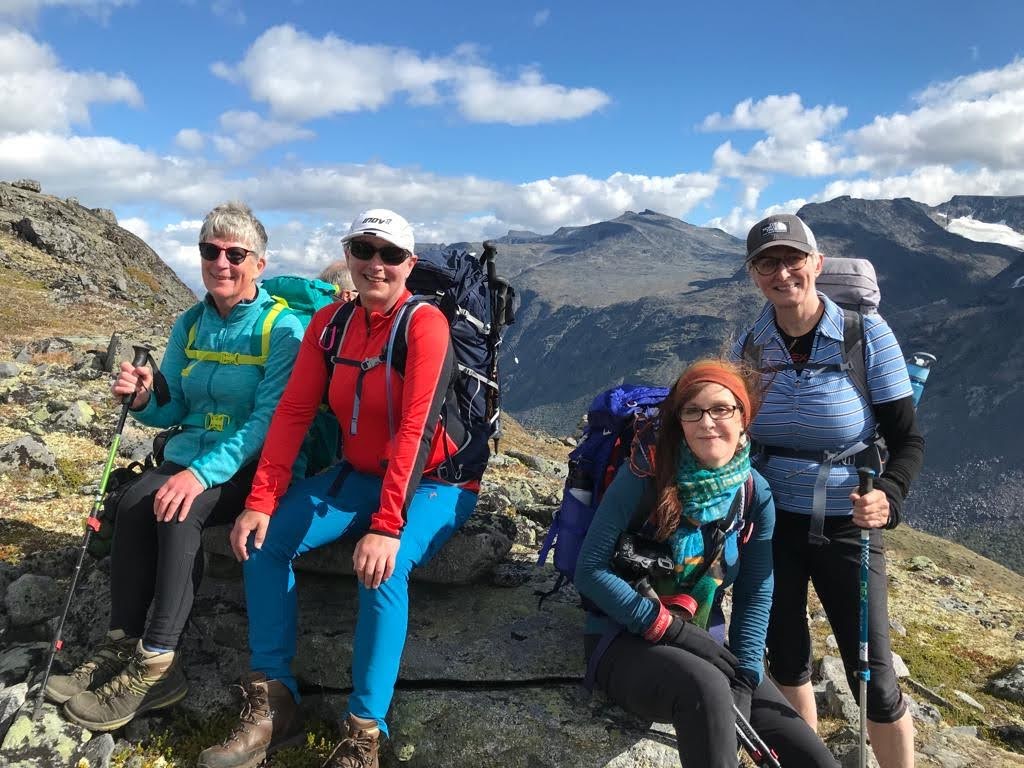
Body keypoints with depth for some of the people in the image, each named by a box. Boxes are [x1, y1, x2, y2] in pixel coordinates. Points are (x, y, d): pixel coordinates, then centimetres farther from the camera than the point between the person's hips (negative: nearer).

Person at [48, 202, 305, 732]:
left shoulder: (283, 328, -10)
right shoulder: (190, 325, 10)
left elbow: (270, 421, -20)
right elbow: (173, 411, 14)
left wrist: (202, 472, -31)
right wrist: (146, 399, -10)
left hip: (255, 466, -6)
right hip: (190, 453, 6)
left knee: (181, 512, -30)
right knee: (134, 503, -22)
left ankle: (156, 667, -24)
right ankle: (122, 647, -15)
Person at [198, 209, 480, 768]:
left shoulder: (425, 324, -19)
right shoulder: (329, 323, 0)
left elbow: (415, 430, -27)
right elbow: (293, 412, -4)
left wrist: (387, 528, -33)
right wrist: (261, 501, -13)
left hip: (435, 482, -6)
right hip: (360, 475, 6)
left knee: (382, 567, -33)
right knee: (266, 538, -10)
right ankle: (273, 703, -1)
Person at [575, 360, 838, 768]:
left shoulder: (755, 494, -1)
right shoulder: (645, 475, -14)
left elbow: (756, 594, -1)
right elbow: (591, 570, -16)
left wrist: (744, 680, -12)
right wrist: (672, 629, -18)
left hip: (705, 647, 4)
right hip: (624, 642, -4)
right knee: (706, 688, -36)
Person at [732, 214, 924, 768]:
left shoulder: (866, 334, -12)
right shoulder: (750, 343, -4)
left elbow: (907, 438, -10)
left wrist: (887, 497, -28)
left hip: (846, 526, -3)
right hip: (770, 521, 3)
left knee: (873, 677, -1)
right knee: (785, 660, 15)